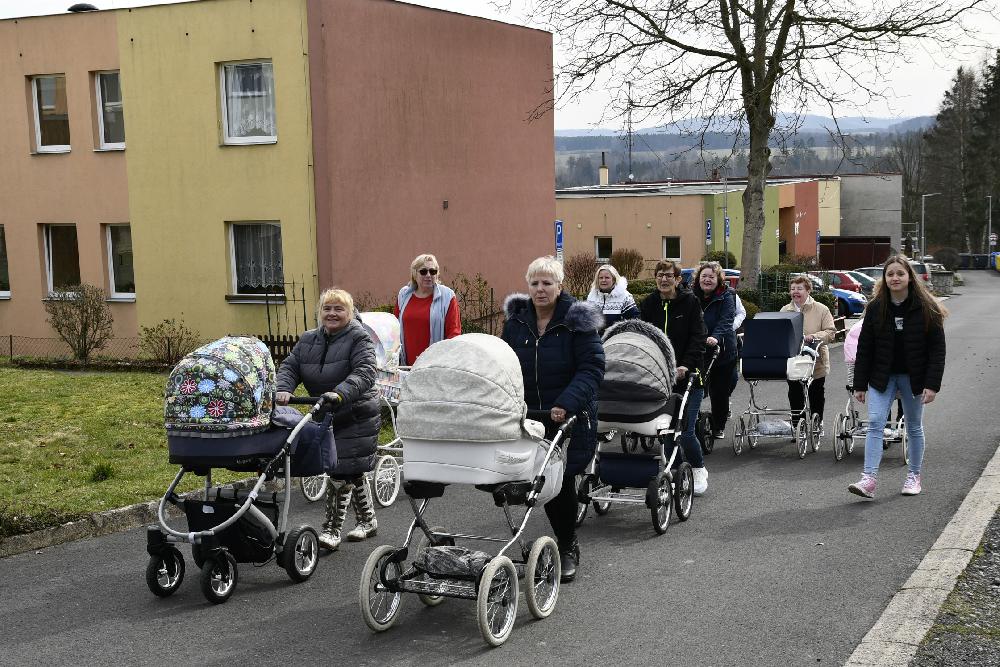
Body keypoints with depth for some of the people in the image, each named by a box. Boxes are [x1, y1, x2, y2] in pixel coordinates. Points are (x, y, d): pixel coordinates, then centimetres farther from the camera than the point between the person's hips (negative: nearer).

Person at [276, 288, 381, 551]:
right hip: (325, 417, 6)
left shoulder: (359, 339, -11)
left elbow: (364, 373, -24)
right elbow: (290, 366, 3)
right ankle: (368, 521, 32)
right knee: (354, 472, 17)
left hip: (356, 418, -6)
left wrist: (340, 394, -39)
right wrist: (283, 390, -19)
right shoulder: (308, 340, 9)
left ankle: (332, 530, -2)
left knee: (342, 472, -10)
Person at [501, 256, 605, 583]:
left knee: (562, 483, -1)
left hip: (569, 420, -4)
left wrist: (566, 404, -27)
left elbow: (592, 368, -15)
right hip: (528, 418, 4)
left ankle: (567, 549, 20)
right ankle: (564, 541, 29)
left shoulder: (578, 320, -10)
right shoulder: (516, 320, 4)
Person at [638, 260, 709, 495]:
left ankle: (699, 470, 16)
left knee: (685, 430, -6)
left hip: (688, 375, -3)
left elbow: (698, 337, -8)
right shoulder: (648, 305, 6)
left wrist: (686, 365, -20)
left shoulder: (690, 302, -3)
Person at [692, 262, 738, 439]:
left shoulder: (726, 297, -5)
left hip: (722, 352, -3)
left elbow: (726, 321, -20)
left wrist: (716, 337, -37)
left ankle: (719, 427, 21)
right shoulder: (692, 297, 6)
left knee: (720, 391, 5)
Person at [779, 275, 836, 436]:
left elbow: (830, 332, -9)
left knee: (816, 395, 11)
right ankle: (796, 426, 17)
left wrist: (814, 336, -26)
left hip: (816, 363, -2)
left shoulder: (821, 310, -3)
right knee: (795, 396, 7)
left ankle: (817, 424, 25)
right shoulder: (785, 310, 6)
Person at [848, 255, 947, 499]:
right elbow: (864, 348, 0)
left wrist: (932, 385, -15)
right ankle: (869, 478, -16)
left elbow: (937, 350, -8)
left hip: (913, 377, -1)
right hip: (882, 376, 1)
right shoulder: (876, 308, -2)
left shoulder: (926, 309, -8)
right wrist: (860, 384, -2)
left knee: (914, 427, 12)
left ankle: (914, 476, 27)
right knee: (875, 423, -12)